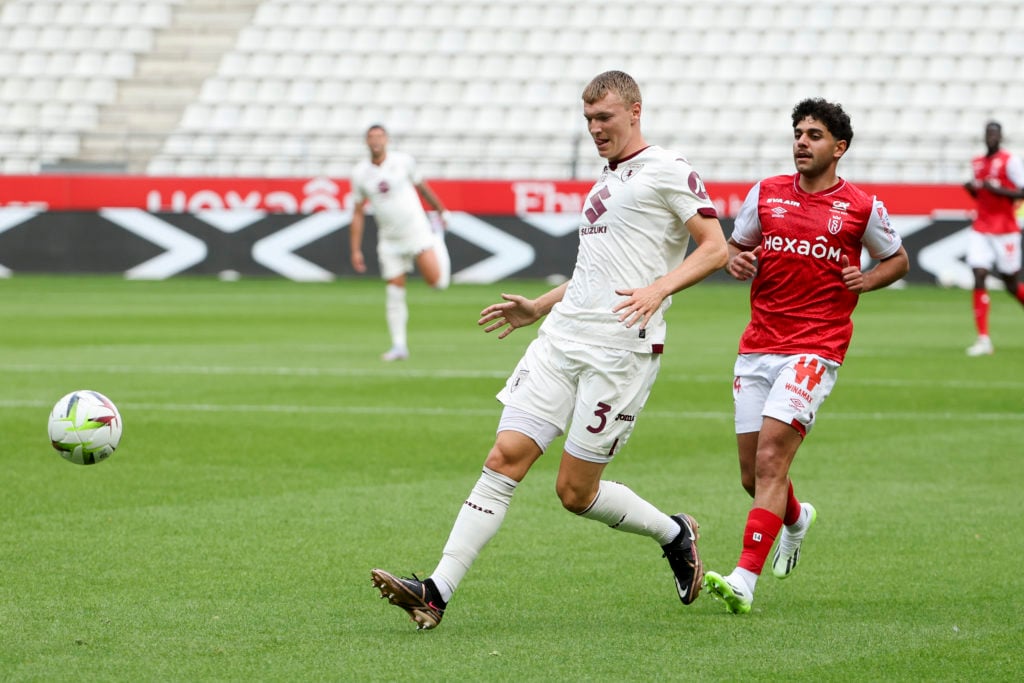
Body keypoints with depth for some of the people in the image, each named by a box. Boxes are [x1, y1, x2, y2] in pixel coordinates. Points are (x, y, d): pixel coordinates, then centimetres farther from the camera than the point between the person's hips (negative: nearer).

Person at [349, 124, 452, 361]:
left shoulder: (402, 161, -6)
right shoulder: (360, 173, 0)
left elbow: (422, 187, 11)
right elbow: (358, 213, 5)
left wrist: (441, 211, 21)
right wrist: (355, 250, 2)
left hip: (417, 232, -2)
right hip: (389, 241, 2)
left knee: (437, 281, -12)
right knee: (394, 294, -2)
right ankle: (399, 346, 7)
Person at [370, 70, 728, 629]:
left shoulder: (666, 170, -3)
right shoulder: (605, 181, 23)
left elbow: (715, 248, -9)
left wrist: (658, 289, -23)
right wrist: (537, 307, 25)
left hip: (621, 349, -7)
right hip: (561, 337, 7)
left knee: (574, 491, -3)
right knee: (505, 457, -6)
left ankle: (675, 535, 23)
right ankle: (436, 592, -12)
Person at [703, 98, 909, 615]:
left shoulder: (862, 208, 1)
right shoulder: (766, 194, 8)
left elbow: (898, 259, 16)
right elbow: (734, 246, 21)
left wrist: (868, 280, -5)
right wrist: (736, 262, -3)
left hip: (816, 349, -4)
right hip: (757, 348, 4)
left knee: (770, 459, -19)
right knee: (752, 475, 8)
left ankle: (744, 581, -23)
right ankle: (796, 520, 44)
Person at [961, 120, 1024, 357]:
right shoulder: (978, 163, 13)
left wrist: (997, 189, -22)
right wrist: (972, 188, 3)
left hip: (1005, 230, -5)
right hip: (980, 229, 5)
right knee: (979, 277, -11)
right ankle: (983, 339, -13)